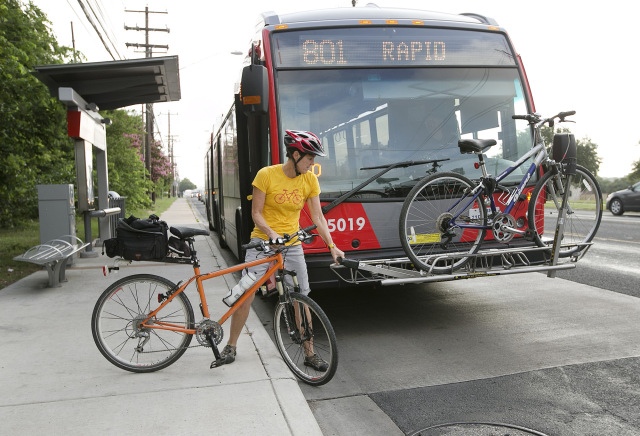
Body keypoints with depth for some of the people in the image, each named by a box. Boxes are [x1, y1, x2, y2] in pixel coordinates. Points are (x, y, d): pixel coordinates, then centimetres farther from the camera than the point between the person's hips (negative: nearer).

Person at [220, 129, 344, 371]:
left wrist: (332, 246, -11)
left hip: (292, 246, 3)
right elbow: (256, 213, -8)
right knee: (246, 294, -1)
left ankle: (309, 353, 15)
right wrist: (271, 233, -25)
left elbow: (318, 217, -2)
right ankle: (231, 346, 18)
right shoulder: (266, 175, -12)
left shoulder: (310, 180, -2)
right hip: (262, 242, -3)